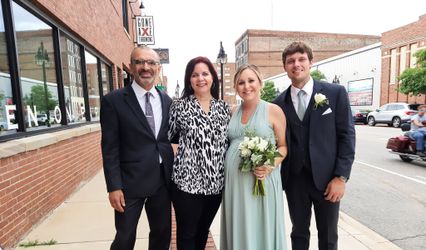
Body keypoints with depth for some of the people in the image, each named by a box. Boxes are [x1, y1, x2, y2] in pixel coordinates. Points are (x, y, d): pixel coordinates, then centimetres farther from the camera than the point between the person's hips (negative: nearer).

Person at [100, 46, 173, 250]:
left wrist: (172, 176, 7)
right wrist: (114, 187, -11)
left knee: (163, 233, 19)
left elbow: (168, 137, 8)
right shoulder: (114, 100, -8)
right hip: (130, 182, -3)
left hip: (163, 180, 4)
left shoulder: (167, 101, 4)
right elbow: (110, 148, -8)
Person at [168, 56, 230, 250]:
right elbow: (167, 137, 3)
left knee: (203, 231, 23)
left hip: (216, 183, 4)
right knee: (187, 234, 13)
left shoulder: (223, 107, 5)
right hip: (187, 182, -3)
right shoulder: (179, 106, -5)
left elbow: (228, 141, 10)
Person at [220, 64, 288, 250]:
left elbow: (283, 146, -1)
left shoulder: (273, 110, -3)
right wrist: (226, 167, 5)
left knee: (260, 228, 9)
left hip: (261, 179, -4)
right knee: (237, 228, 15)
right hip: (233, 179, 4)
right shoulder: (233, 113, 9)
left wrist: (270, 165, -18)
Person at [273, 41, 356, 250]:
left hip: (326, 178, -1)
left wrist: (341, 177, -10)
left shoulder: (335, 93, -3)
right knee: (299, 233, 18)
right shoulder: (279, 102, 1)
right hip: (294, 179, 1)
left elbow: (347, 135, -5)